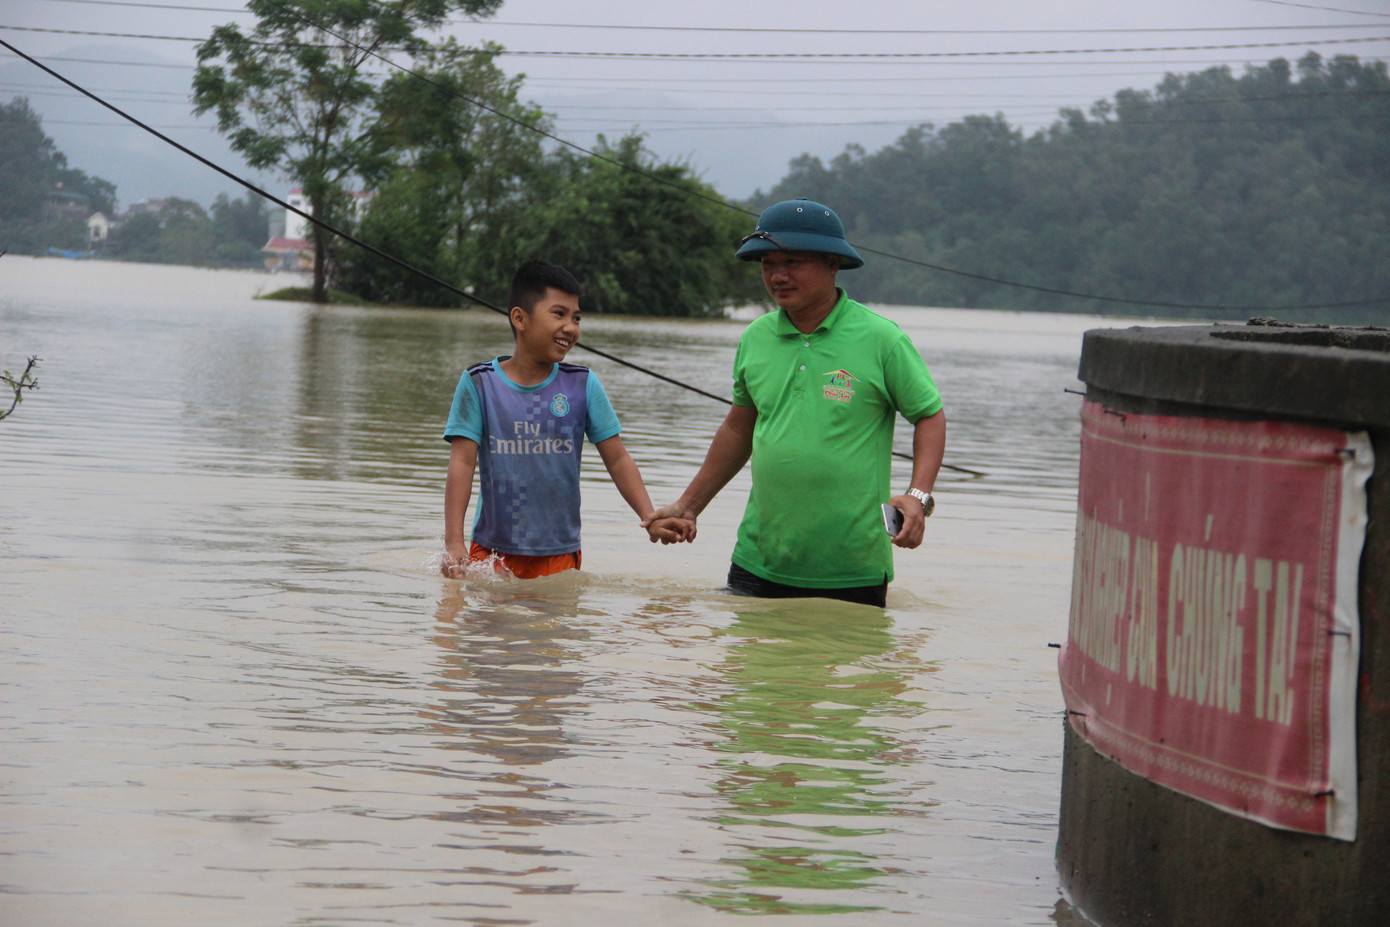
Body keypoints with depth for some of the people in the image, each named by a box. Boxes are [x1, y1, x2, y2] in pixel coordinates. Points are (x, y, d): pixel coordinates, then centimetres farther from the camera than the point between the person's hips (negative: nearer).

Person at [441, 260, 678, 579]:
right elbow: (462, 463, -6)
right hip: (490, 552, -1)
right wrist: (453, 544, -14)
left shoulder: (582, 385, 3)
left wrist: (650, 517, -9)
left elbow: (618, 459, 5)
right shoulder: (479, 384, -1)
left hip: (559, 556, 1)